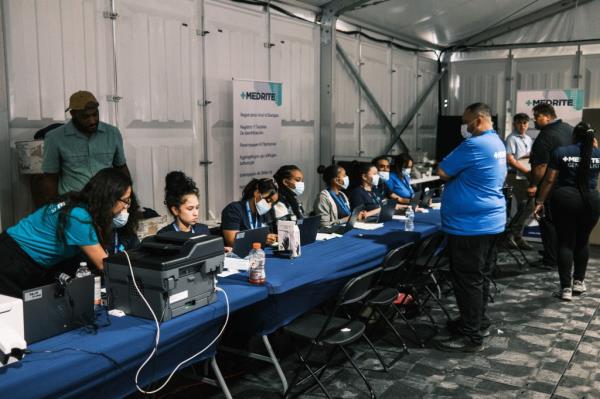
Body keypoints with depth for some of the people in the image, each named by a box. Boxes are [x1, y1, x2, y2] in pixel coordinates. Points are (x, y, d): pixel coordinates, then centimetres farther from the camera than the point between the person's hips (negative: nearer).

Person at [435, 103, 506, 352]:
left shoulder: (475, 145, -19)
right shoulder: (497, 143, 13)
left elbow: (442, 172, -15)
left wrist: (457, 172, 6)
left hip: (470, 225, -10)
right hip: (490, 221, 10)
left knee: (468, 280, -3)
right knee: (480, 276, 18)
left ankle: (471, 336, 3)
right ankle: (478, 322, 29)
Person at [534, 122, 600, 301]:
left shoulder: (561, 152, -2)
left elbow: (549, 180, -4)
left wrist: (540, 202, 2)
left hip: (564, 200, -2)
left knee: (565, 243, 2)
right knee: (582, 242, 17)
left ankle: (566, 288, -2)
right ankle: (579, 282, 26)